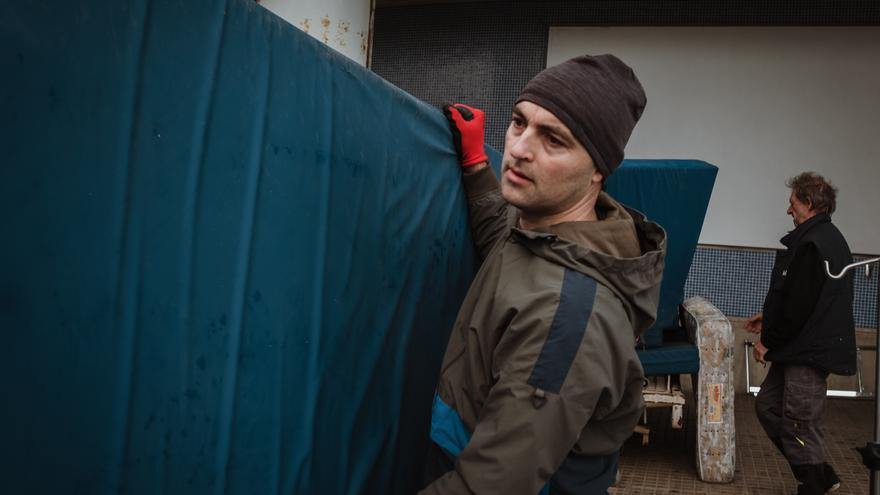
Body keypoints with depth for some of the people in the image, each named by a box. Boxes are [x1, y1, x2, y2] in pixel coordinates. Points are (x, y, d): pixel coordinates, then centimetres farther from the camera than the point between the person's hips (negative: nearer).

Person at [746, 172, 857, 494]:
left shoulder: (811, 245, -19)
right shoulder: (830, 238, 15)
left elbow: (799, 306, -21)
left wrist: (768, 341, -10)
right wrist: (769, 319, 19)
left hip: (809, 352, -11)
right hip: (806, 347, 11)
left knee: (800, 425, -3)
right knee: (768, 406, 16)